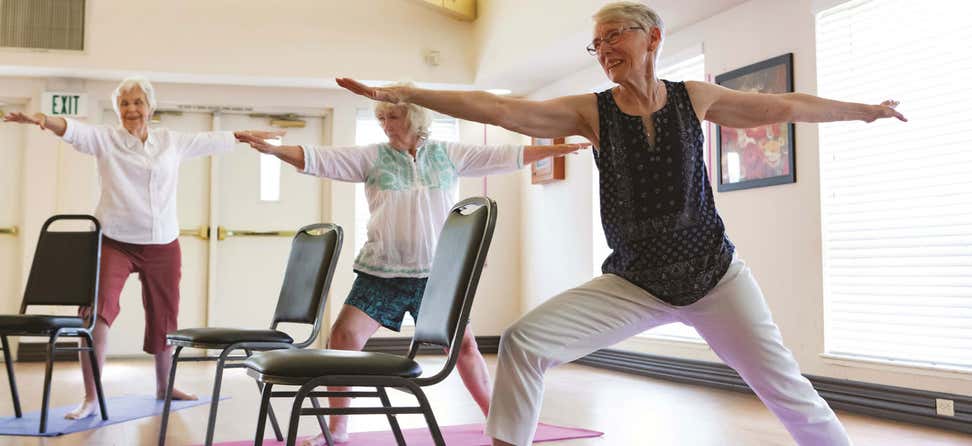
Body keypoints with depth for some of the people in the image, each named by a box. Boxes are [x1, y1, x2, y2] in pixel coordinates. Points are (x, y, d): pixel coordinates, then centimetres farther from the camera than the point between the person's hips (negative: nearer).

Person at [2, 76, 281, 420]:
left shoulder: (172, 141, 9)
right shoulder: (105, 139, -1)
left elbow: (210, 141, 22)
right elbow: (74, 130, -19)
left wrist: (245, 135, 32)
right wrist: (43, 120, -38)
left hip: (163, 244, 4)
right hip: (115, 242, -3)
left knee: (164, 317, 15)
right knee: (97, 309, -22)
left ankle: (163, 386, 37)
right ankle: (91, 398, -15)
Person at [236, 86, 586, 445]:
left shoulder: (449, 155, 5)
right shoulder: (372, 157, 3)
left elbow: (506, 156, 7)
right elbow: (316, 158, -4)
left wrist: (559, 149, 7)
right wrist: (274, 149, -19)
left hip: (438, 274, 0)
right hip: (382, 272, 0)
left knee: (464, 344, 5)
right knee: (343, 337, -10)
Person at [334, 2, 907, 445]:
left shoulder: (694, 97, -2)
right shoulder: (592, 112, -6)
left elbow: (784, 105, 9)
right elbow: (499, 109, -15)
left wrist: (865, 110, 18)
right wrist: (405, 93, -22)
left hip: (714, 273, 0)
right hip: (634, 283, 0)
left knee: (784, 385, 0)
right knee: (525, 341, -15)